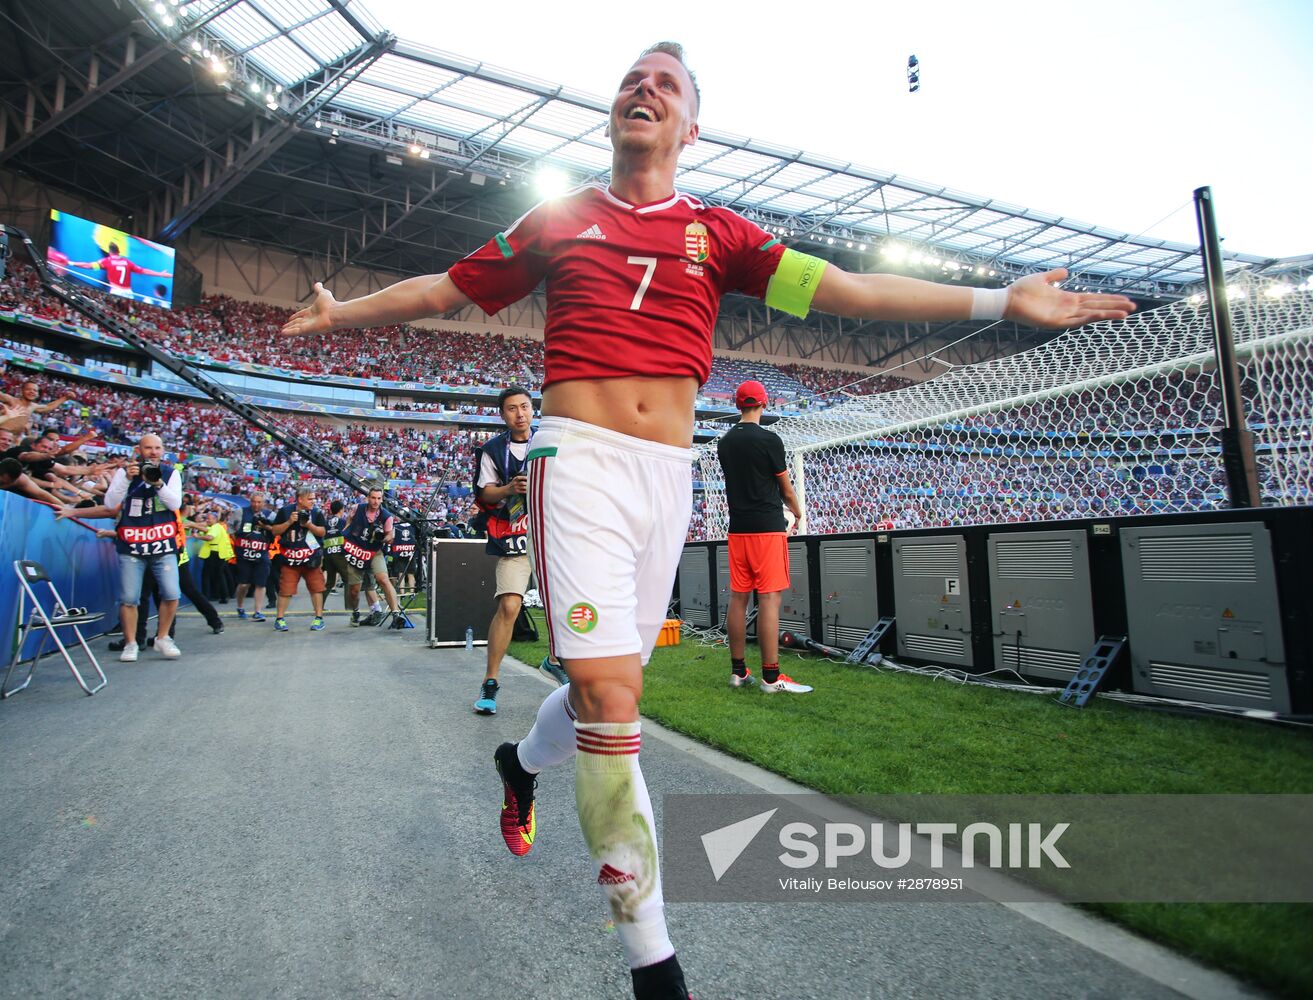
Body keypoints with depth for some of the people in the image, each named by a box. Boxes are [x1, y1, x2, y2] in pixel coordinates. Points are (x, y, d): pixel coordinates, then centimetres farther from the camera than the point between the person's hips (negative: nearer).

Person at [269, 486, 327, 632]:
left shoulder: (316, 512, 2)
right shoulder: (285, 511, 0)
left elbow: (322, 532, -1)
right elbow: (274, 531, 1)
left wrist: (308, 524, -15)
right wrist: (289, 522, -13)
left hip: (311, 557, 1)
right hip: (290, 558, -1)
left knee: (316, 587, 1)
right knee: (285, 589, 2)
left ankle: (319, 618, 10)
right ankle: (279, 619, 15)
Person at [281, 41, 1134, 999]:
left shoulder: (718, 232, 13)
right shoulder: (559, 219, 13)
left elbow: (844, 288, 4)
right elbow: (444, 288, 22)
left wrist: (1001, 301, 0)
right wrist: (344, 313, 24)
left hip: (670, 476, 3)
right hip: (581, 459, -2)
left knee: (609, 687, 10)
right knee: (608, 698, -13)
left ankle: (521, 762, 46)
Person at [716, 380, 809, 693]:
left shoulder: (724, 442, 9)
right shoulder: (769, 439, -8)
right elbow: (786, 489, 1)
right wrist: (797, 513, 21)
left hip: (737, 528, 6)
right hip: (767, 527, -6)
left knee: (737, 597, 8)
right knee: (769, 599, -5)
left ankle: (738, 671, 16)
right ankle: (771, 676, -3)